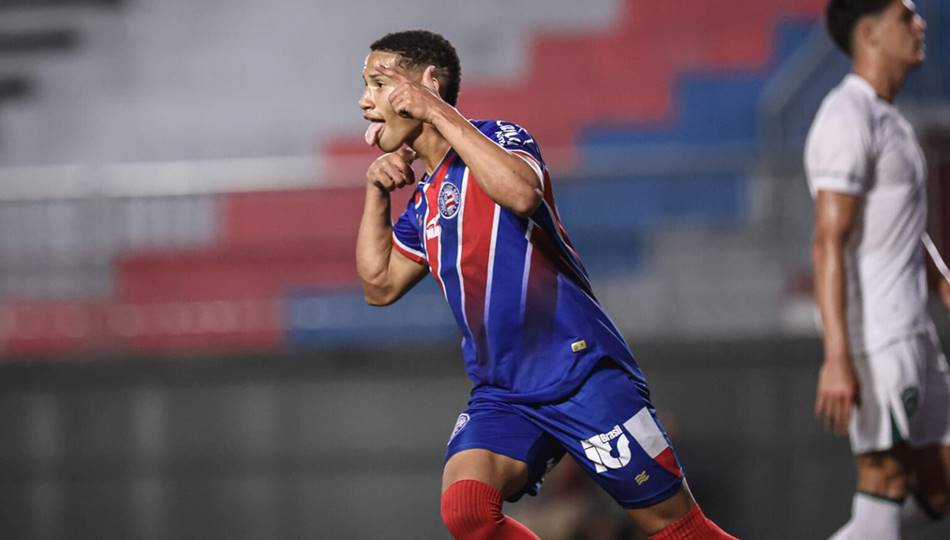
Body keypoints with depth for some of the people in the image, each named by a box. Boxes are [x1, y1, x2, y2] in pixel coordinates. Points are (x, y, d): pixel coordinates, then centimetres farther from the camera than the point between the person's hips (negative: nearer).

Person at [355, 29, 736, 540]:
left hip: (583, 375, -6)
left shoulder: (499, 137, -5)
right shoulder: (425, 200, 17)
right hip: (501, 395, 6)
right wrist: (375, 192, 14)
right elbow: (379, 285, 25)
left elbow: (520, 192, -28)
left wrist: (439, 113, -21)